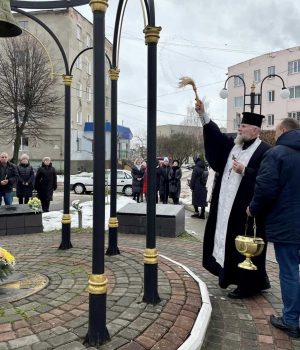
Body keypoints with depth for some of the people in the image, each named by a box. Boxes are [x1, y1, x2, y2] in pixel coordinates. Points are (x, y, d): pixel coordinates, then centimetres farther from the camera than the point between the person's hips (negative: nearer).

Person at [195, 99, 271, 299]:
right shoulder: (233, 145, 11)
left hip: (245, 208, -8)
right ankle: (232, 275, 31)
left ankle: (247, 285, 15)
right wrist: (202, 114, -4)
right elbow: (216, 134, 4)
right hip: (227, 205, 8)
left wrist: (244, 171, -21)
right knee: (227, 241, 16)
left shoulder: (265, 151, -11)